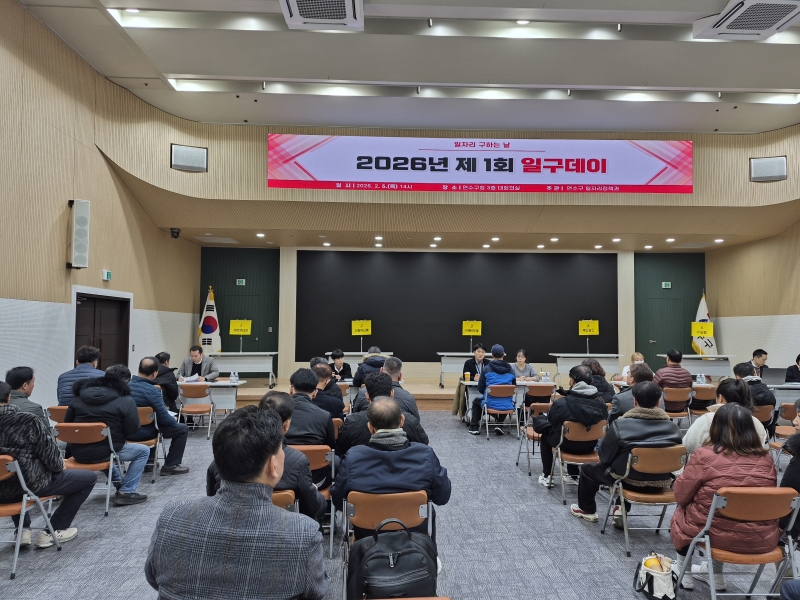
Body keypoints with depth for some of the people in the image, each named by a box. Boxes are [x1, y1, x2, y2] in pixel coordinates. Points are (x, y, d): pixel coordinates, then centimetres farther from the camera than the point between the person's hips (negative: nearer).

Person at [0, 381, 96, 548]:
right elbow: (50, 457, -15)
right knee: (89, 477, 11)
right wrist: (59, 466, 8)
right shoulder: (28, 421, -21)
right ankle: (52, 532, 14)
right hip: (29, 486, -6)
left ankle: (23, 530, 28)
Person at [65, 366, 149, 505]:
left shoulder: (79, 397, 8)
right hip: (104, 453, -6)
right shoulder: (125, 401, -9)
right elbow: (132, 429, -10)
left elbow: (67, 424, 11)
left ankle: (118, 483, 41)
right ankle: (126, 492, 10)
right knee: (144, 451, 16)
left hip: (78, 453, 6)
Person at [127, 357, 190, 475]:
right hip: (142, 433, -8)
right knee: (183, 428, 5)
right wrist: (174, 421, 1)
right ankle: (170, 466, 10)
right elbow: (164, 418, -22)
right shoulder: (151, 391, -24)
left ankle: (149, 460, 38)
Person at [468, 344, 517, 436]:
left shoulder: (486, 369, -7)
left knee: (476, 401, 31)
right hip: (507, 406, 2)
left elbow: (480, 388, -1)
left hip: (491, 404, -2)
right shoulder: (510, 370, 0)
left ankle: (474, 428, 32)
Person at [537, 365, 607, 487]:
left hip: (568, 446, -4)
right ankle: (573, 476, 43)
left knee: (545, 436, 27)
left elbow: (551, 421, -8)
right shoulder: (600, 402, -14)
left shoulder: (561, 403, -25)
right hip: (590, 446, 4)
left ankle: (546, 476, 31)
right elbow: (604, 420, 4)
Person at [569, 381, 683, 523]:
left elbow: (605, 457, -10)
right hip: (661, 484, 4)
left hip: (629, 482, -4)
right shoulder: (674, 428, -10)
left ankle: (587, 510, 38)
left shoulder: (620, 425, -19)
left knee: (587, 468, 22)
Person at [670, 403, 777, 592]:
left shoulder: (704, 455, -17)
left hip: (719, 535, -4)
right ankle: (715, 573, 41)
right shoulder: (766, 458, -4)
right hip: (762, 539, 4)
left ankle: (683, 572, 36)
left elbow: (681, 496, -7)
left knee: (681, 512, 25)